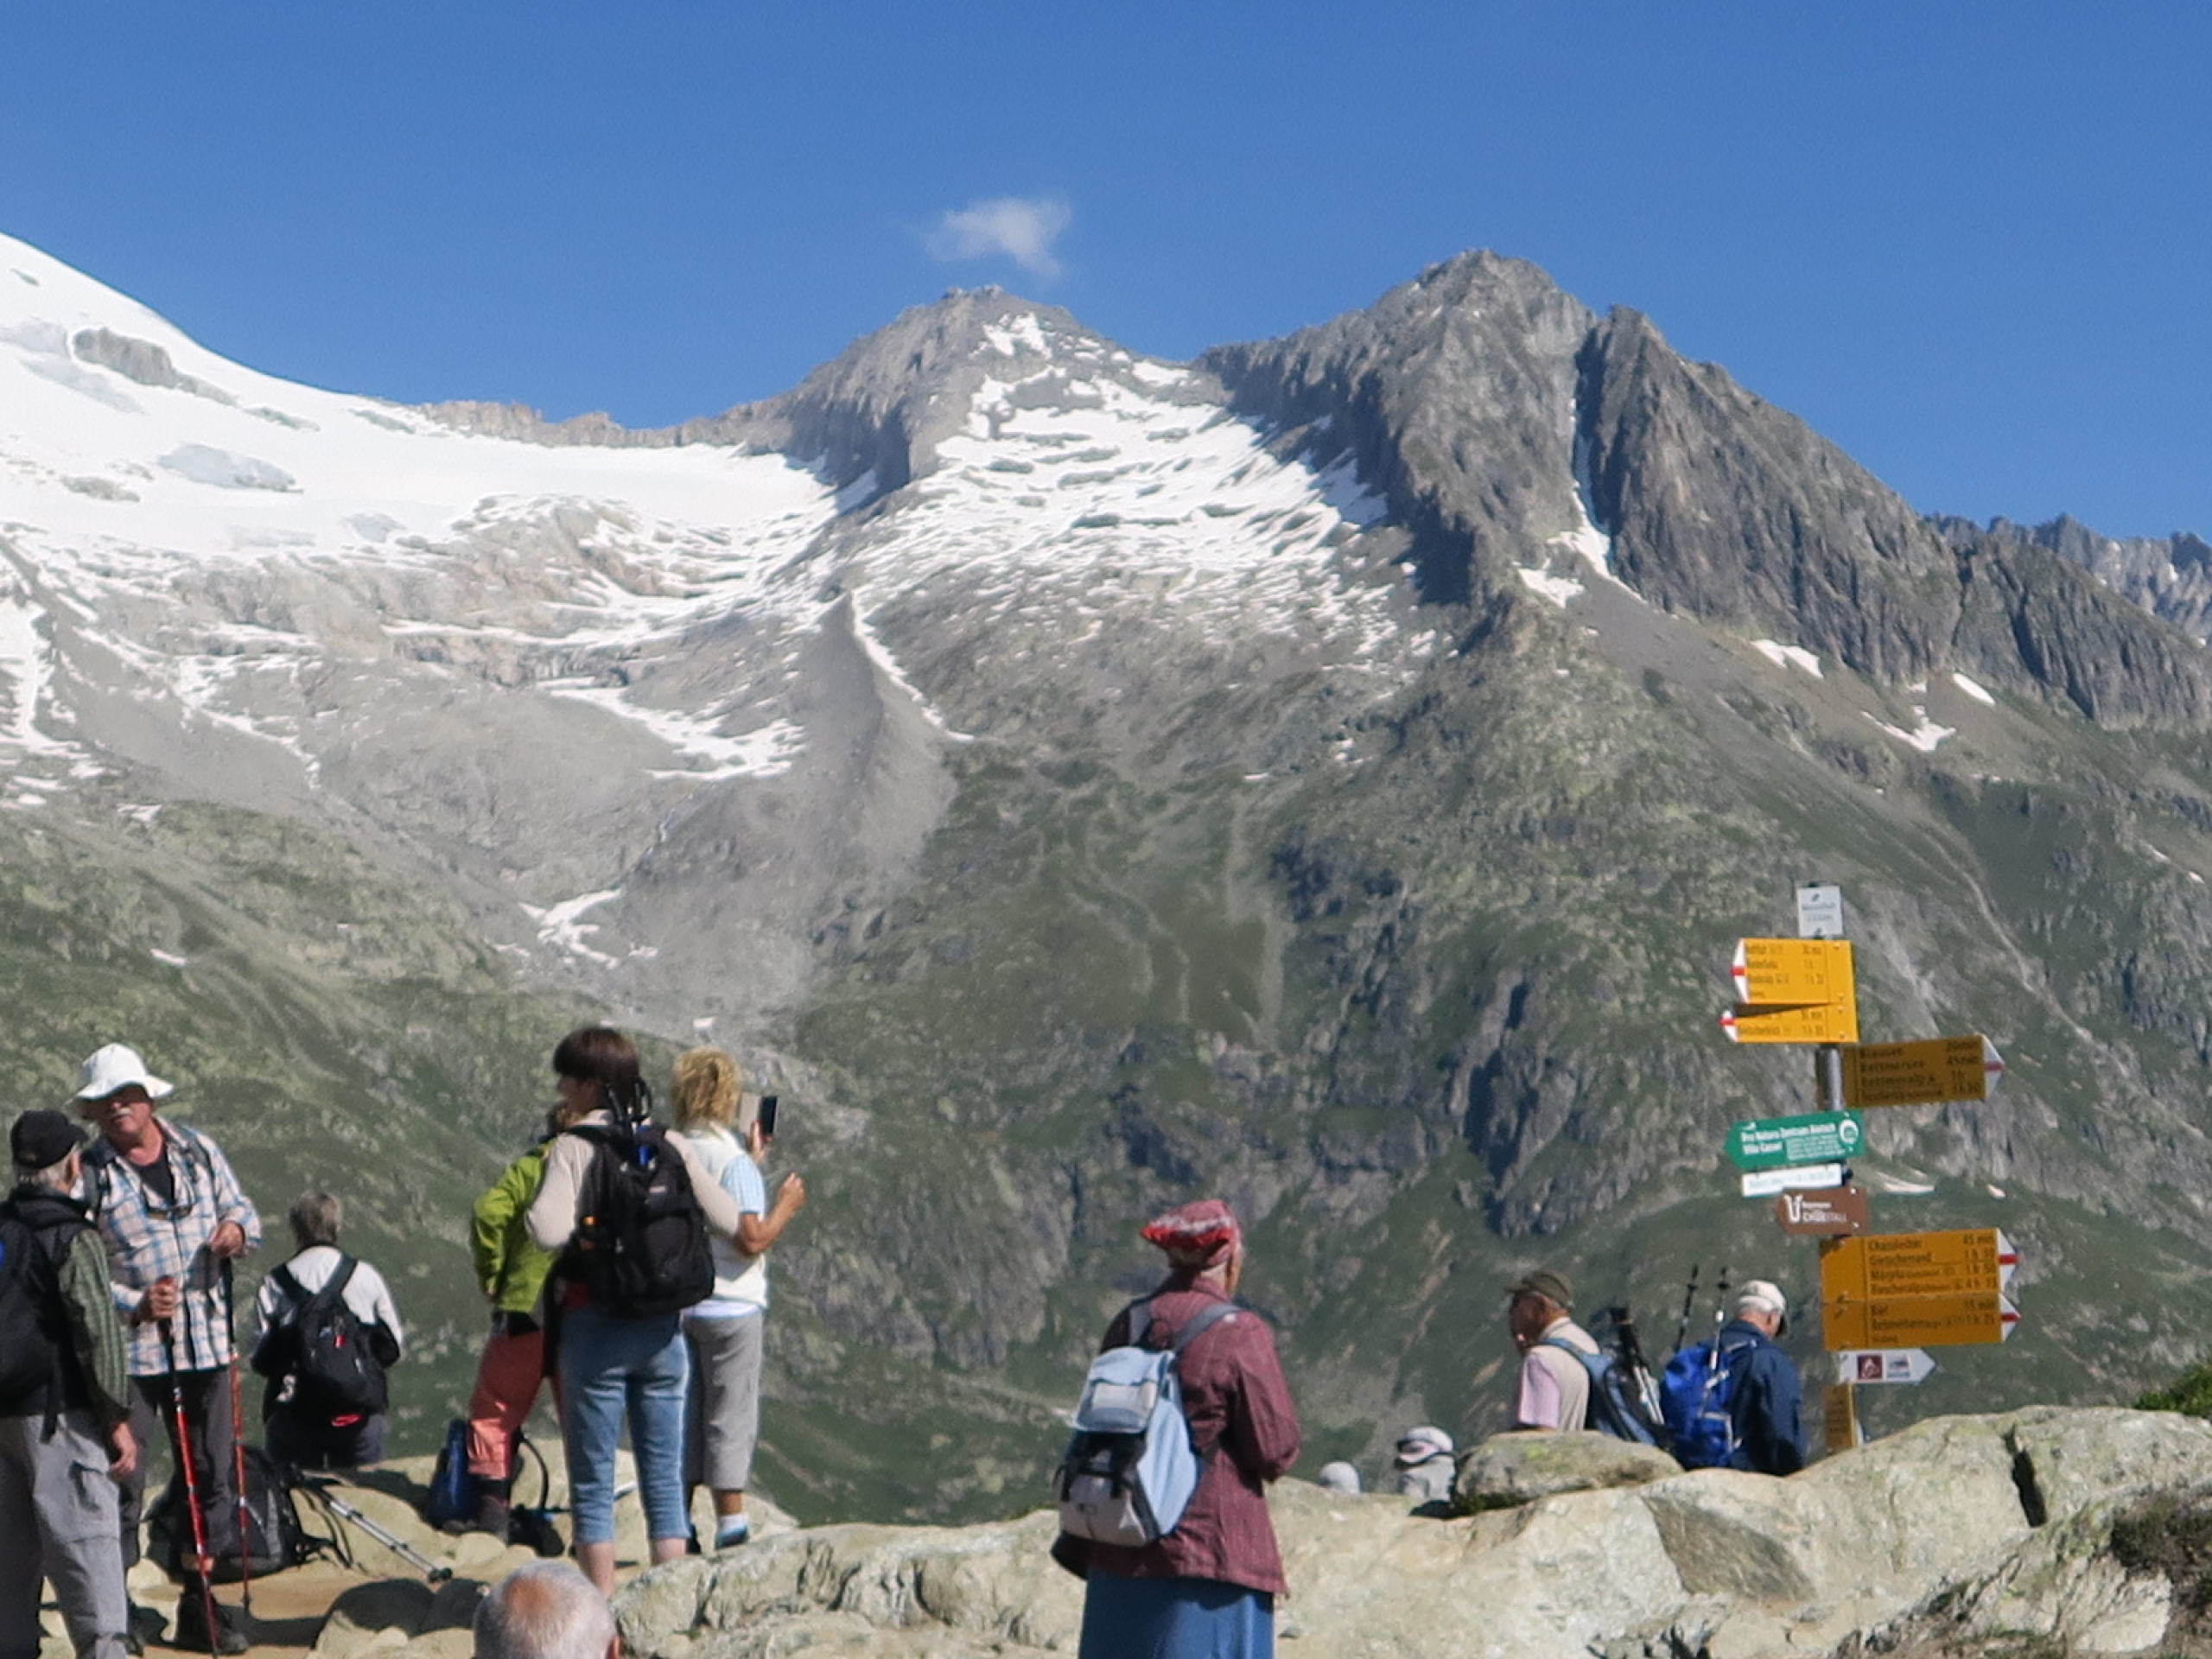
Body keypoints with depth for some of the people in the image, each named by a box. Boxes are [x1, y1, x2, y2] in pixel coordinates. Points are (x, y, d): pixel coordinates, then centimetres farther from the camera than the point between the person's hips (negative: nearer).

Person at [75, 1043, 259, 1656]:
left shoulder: (198, 1151, 8)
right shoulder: (89, 1175, -4)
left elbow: (242, 1210, 15)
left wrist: (237, 1229, -9)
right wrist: (135, 1304, -20)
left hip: (205, 1344, 4)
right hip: (128, 1349, -4)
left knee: (212, 1476, 9)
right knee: (120, 1479, -7)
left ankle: (198, 1608, 21)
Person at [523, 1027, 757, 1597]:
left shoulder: (572, 1147, -10)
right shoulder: (671, 1145, 2)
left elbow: (550, 1231, -24)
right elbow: (730, 1223, 2)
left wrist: (537, 1202, -3)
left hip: (595, 1324, -4)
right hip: (663, 1329, 4)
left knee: (592, 1484, 5)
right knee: (664, 1478, 11)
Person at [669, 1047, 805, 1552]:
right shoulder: (733, 1160, -14)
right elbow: (751, 1239, -20)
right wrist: (785, 1207, -3)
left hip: (675, 1303, 6)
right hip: (729, 1307, -6)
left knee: (680, 1416, 11)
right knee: (730, 1418, 0)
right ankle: (731, 1527, 1)